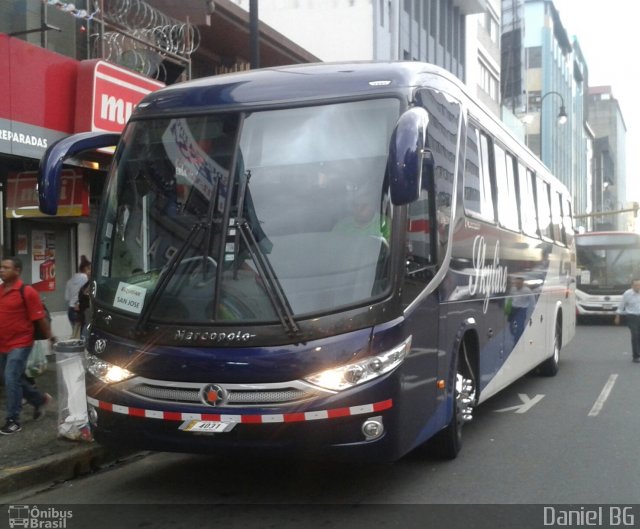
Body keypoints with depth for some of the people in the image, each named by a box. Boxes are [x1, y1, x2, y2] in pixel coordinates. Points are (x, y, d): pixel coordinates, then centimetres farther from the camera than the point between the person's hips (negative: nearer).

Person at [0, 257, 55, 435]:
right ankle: (40, 399, 38)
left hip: (20, 344, -7)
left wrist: (49, 337, -6)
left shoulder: (27, 292, -14)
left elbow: (40, 317, -11)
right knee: (15, 380, 16)